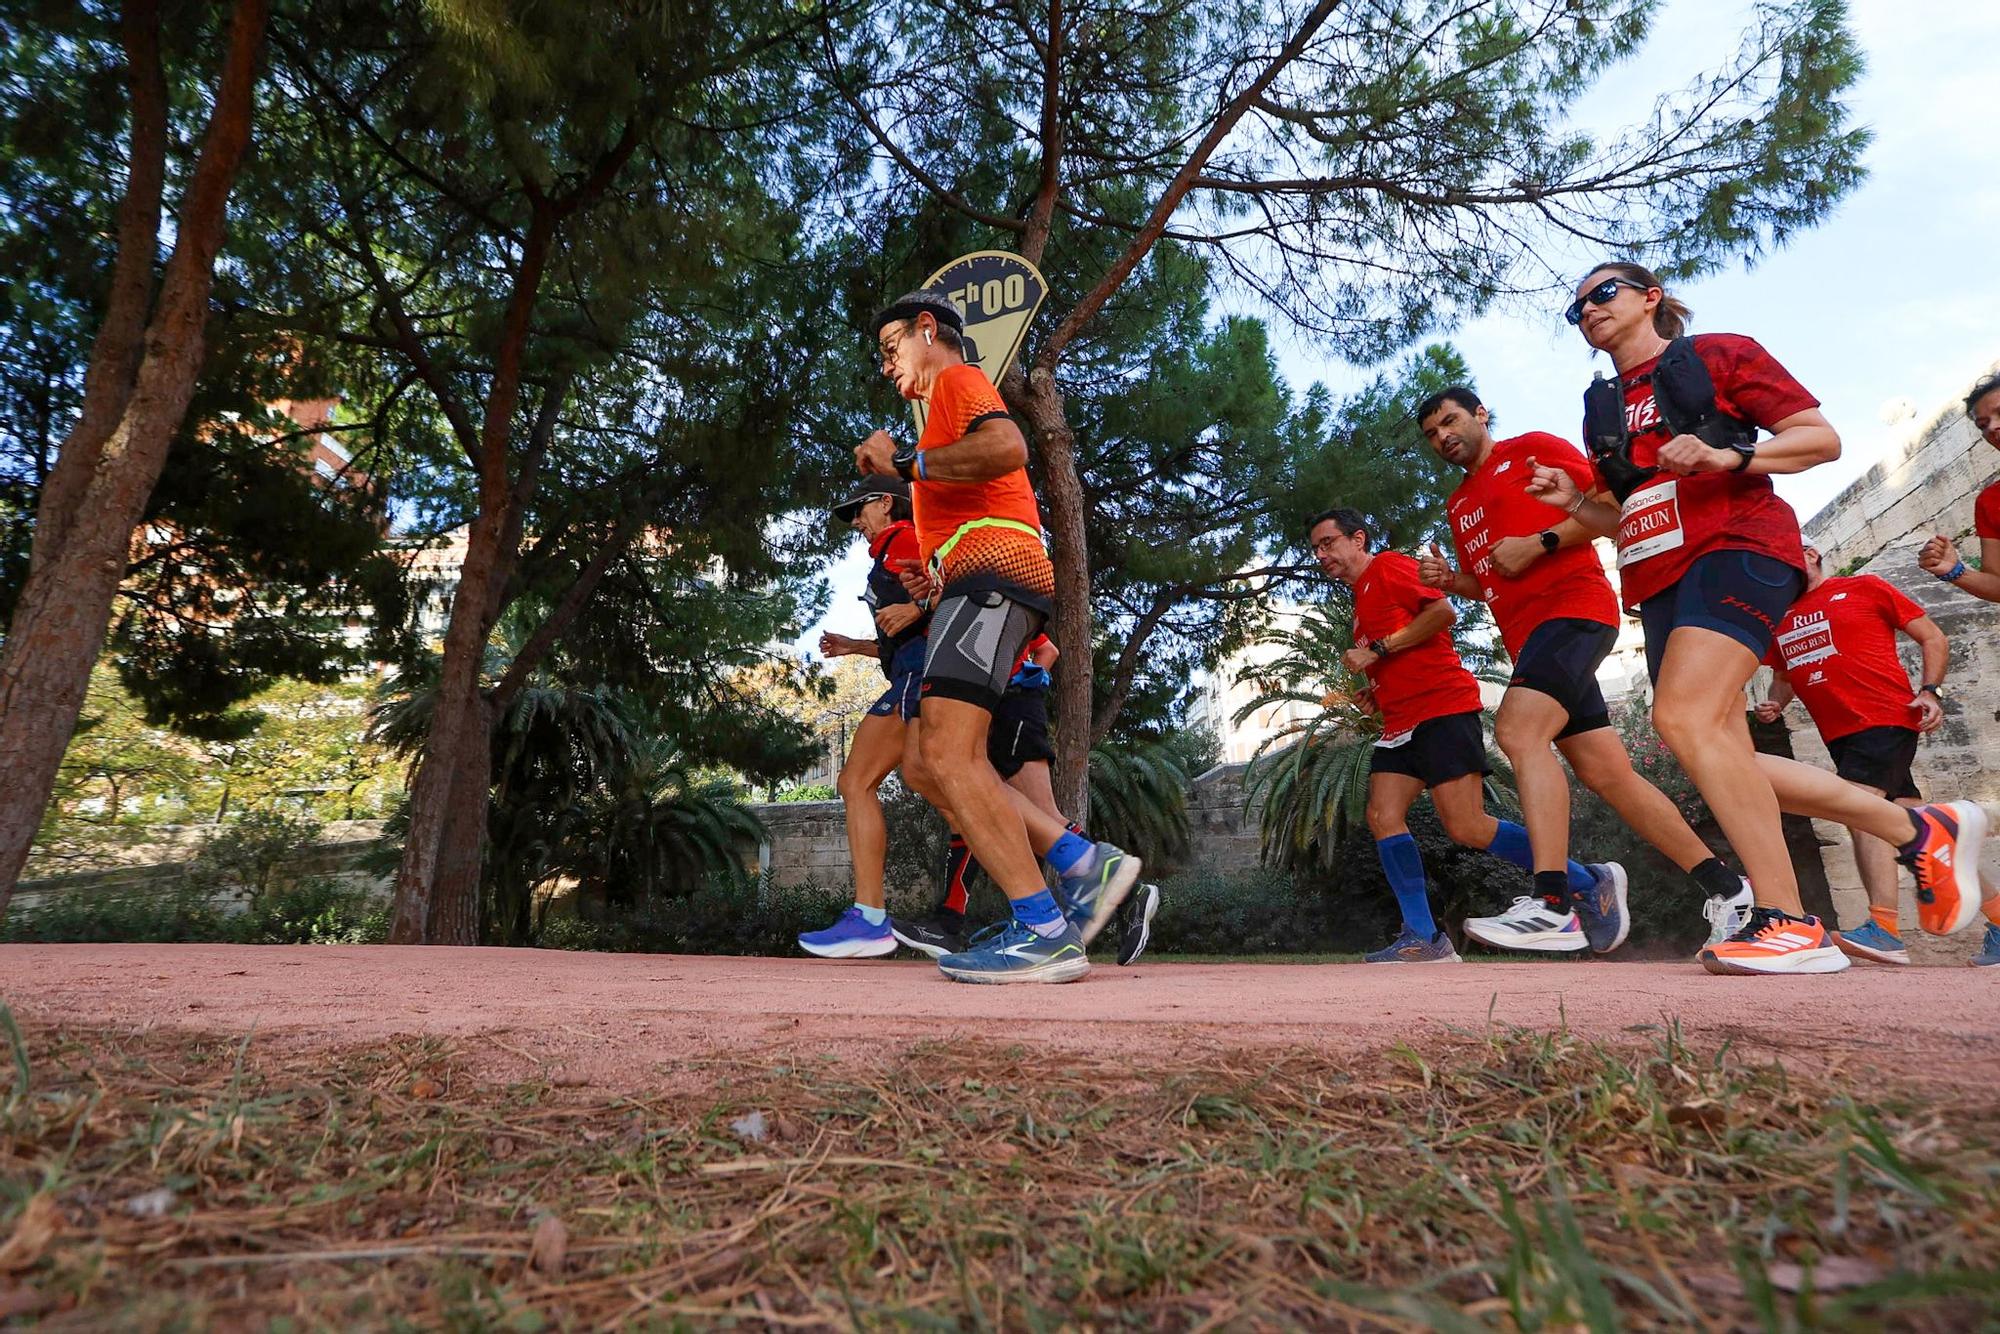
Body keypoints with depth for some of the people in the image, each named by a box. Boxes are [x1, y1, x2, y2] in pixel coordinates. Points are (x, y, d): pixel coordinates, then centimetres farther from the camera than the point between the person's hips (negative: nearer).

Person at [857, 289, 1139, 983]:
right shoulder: (946, 407, 36)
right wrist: (939, 578, 22)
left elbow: (1008, 448, -18)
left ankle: (1044, 932, -19)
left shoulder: (959, 379, 6)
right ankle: (1085, 863, -1)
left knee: (946, 756, -20)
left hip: (990, 575, -10)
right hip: (974, 585, 10)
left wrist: (905, 461, -12)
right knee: (925, 763, 2)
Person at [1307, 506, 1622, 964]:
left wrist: (1377, 650, -15)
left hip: (1443, 707, -9)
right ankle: (1423, 938, -6)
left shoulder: (1388, 567, -1)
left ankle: (1591, 883, 5)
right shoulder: (1362, 598, 26)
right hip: (1402, 721, 9)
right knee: (1382, 818, -7)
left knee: (1467, 829, -12)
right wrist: (1375, 694, 14)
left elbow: (1443, 611, -16)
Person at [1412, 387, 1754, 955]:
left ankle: (1552, 905, -33)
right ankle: (1726, 885, 16)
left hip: (1572, 607, -8)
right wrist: (1451, 579, 10)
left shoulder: (1532, 448, 5)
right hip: (1527, 636, 8)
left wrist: (1538, 542, -12)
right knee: (1608, 774, 5)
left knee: (1518, 729, -28)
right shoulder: (1457, 504, 25)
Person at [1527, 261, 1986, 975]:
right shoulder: (1601, 407, 25)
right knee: (1723, 757, 0)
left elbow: (1823, 437, 3)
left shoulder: (1719, 354, 9)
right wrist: (1573, 502, 8)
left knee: (1684, 717, -27)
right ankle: (1920, 827, 16)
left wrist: (1729, 456, -14)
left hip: (1734, 549, -7)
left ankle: (1789, 923, -22)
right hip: (1658, 582, 7)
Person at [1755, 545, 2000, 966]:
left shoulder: (1865, 587, 2)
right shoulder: (1780, 620, 16)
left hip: (1886, 719, -6)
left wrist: (1931, 691, -9)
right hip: (1839, 736, 6)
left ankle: (1884, 929, -27)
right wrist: (1774, 703, 6)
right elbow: (1783, 676, 28)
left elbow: (1934, 638, 5)